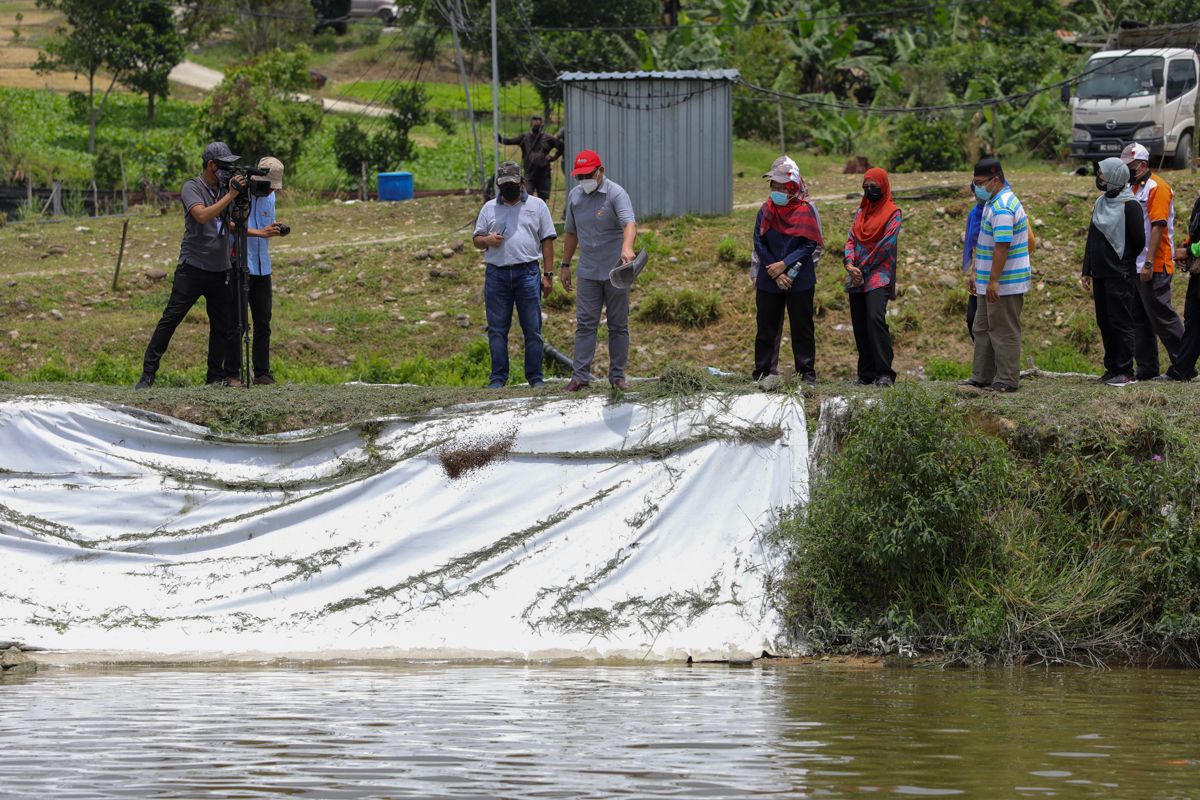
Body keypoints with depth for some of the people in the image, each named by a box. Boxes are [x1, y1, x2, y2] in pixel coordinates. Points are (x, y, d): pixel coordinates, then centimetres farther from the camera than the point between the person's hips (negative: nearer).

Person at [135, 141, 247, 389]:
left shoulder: (224, 188, 12)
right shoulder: (192, 188, -7)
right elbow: (202, 215, -24)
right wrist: (230, 196, -23)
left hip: (220, 270, 6)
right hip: (193, 268, -6)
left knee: (223, 325, 6)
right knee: (171, 318, -8)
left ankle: (215, 376, 16)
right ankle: (148, 373, -6)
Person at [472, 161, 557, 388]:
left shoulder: (537, 205, 9)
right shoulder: (489, 208, 14)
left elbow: (547, 241, 7)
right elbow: (476, 239, 16)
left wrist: (548, 274, 0)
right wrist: (487, 240, -9)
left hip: (527, 273, -2)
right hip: (496, 274, 2)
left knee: (533, 329, -1)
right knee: (497, 329, 3)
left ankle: (535, 377, 5)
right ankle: (498, 378, 8)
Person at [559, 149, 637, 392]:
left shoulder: (616, 194, -12)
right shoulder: (575, 195, 6)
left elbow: (630, 223, -29)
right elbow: (570, 232, 18)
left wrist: (626, 248, -47)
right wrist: (565, 265, 18)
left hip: (615, 271, -4)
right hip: (588, 272, 4)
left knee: (618, 326, 4)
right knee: (585, 324, -2)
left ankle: (617, 376, 10)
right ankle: (580, 375, -3)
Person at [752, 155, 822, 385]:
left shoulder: (805, 210, -3)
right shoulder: (766, 211, 4)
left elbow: (810, 245, -7)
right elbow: (759, 245, 1)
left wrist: (785, 265, -15)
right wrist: (776, 274, -8)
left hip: (800, 281, -2)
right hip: (768, 280, 2)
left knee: (802, 327, 3)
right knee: (767, 327, 5)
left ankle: (807, 372, 9)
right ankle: (762, 372, 11)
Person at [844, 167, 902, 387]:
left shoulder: (892, 213, 0)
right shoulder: (861, 212, 19)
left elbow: (886, 245, -9)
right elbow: (851, 240, 12)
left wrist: (862, 268, -10)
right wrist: (849, 263, -8)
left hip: (879, 276, -7)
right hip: (857, 278, 7)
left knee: (875, 318, -22)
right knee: (859, 325, 4)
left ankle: (884, 373, -23)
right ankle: (866, 374, 8)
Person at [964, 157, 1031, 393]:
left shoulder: (1002, 207, -20)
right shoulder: (993, 203, 15)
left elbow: (1002, 246, -26)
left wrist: (993, 281, -26)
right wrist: (976, 276, 24)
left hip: (1005, 284, -11)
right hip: (991, 284, 11)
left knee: (1004, 332, -4)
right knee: (983, 329, 16)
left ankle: (1007, 380, 1)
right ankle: (981, 378, 22)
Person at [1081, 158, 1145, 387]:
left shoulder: (1129, 206, -11)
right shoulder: (1101, 203, 14)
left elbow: (1139, 241, -11)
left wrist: (1123, 263, 4)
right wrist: (1087, 271, 14)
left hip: (1120, 276, -8)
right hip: (1100, 275, 8)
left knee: (1121, 323, -5)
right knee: (1105, 323, 10)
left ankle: (1125, 372, -2)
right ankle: (1112, 368, 17)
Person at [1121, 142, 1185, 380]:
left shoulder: (1156, 187, -10)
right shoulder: (1134, 187, 17)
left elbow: (1158, 226, -18)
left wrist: (1149, 262, -22)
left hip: (1153, 268, -9)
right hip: (1134, 267, 9)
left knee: (1161, 316, -7)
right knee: (1139, 320, 9)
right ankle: (1146, 368, 13)